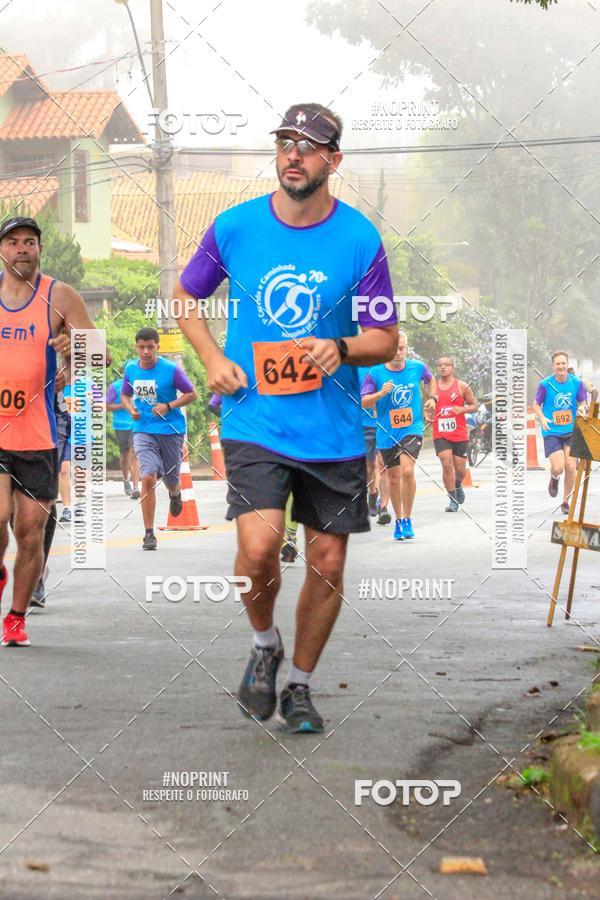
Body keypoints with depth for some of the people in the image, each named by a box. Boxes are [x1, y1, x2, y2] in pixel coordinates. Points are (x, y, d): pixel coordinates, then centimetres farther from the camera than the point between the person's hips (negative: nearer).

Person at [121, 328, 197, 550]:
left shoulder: (171, 369, -10)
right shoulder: (130, 369, 1)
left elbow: (191, 394, -3)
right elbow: (125, 395, 17)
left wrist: (168, 406, -17)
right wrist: (131, 409, -5)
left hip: (171, 430, -1)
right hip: (143, 430, 1)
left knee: (171, 479, 13)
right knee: (148, 478, -16)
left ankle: (175, 495, 54)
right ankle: (149, 534, -11)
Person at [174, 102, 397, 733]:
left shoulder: (360, 240, -3)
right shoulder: (234, 227, -1)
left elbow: (385, 338, 4)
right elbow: (185, 296, 15)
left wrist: (340, 349, -17)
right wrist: (213, 360, -1)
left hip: (334, 431, 1)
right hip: (254, 423, -1)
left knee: (327, 566, 6)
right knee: (258, 547, -20)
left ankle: (299, 683, 28)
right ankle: (264, 646, 11)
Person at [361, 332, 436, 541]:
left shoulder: (417, 367, -1)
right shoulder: (376, 373, -7)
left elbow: (430, 380, 22)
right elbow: (364, 402, -6)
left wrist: (431, 399, 10)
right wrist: (381, 393, -23)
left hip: (412, 430, -1)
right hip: (387, 434, 1)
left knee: (407, 471, -21)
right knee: (393, 478, 11)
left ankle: (407, 520, -8)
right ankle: (398, 520, 30)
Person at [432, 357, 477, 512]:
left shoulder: (461, 386, 1)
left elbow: (474, 405, 5)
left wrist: (462, 409, -14)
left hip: (460, 433, 0)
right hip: (440, 434, 0)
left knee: (460, 468, 6)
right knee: (447, 465, -13)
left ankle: (458, 485, 41)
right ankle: (453, 500, -6)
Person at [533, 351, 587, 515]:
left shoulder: (577, 383, -5)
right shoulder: (545, 384, -9)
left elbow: (583, 403, 4)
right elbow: (536, 405, 2)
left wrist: (582, 409, -20)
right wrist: (542, 418, -16)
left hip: (571, 431, 2)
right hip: (552, 432, -2)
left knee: (571, 467, -4)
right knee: (558, 468, -13)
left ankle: (565, 502, 17)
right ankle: (554, 479, 27)